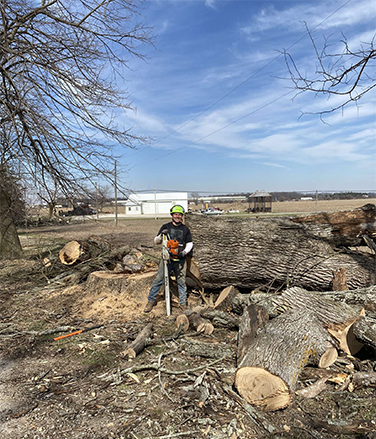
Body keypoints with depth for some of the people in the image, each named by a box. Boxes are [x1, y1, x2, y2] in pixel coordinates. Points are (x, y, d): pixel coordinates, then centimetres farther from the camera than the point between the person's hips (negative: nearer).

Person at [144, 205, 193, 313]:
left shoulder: (185, 229, 8)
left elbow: (189, 243, 11)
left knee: (181, 282, 8)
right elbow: (156, 241, 6)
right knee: (158, 280, 0)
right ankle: (151, 301, 14)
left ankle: (183, 303, 21)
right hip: (167, 259, -1)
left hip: (180, 260, 1)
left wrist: (185, 251, -9)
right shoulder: (165, 227, 5)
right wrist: (161, 235, -16)